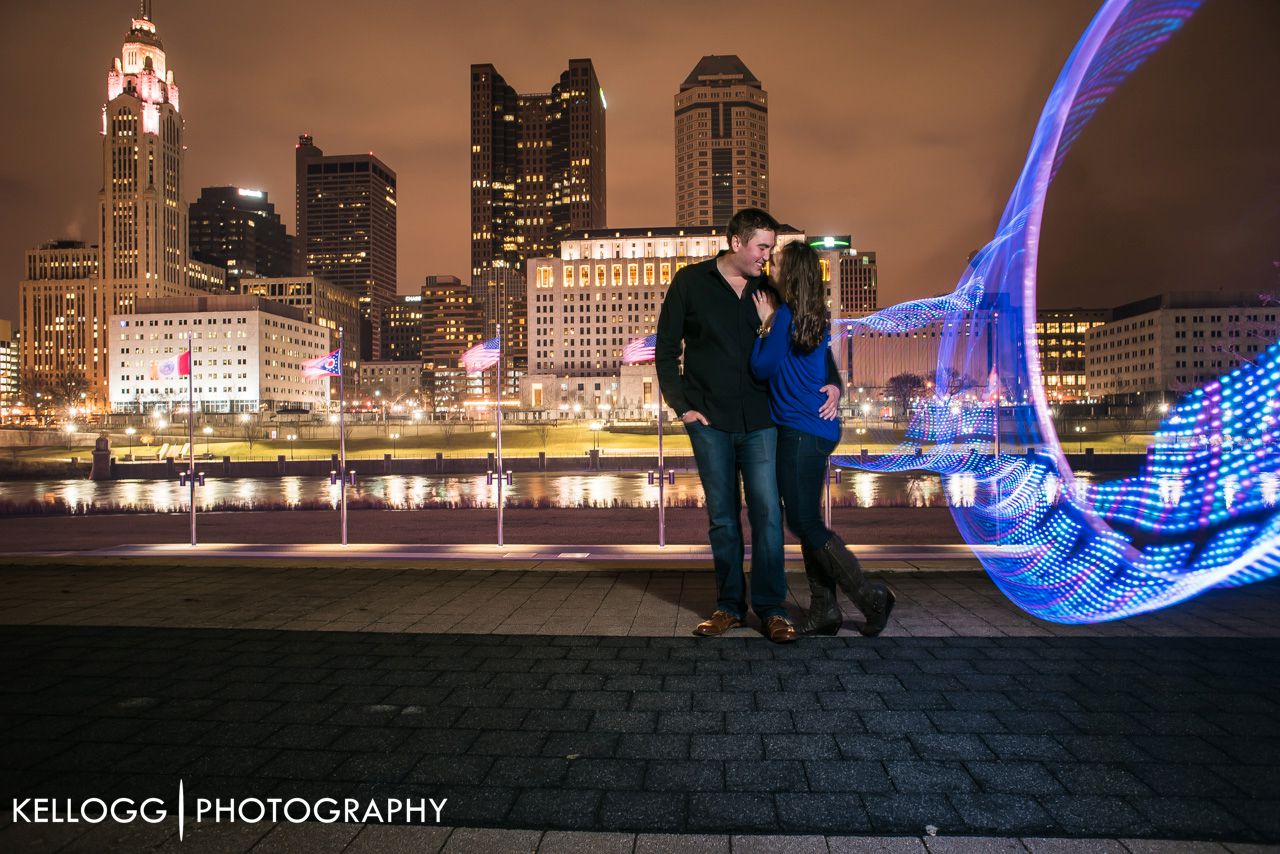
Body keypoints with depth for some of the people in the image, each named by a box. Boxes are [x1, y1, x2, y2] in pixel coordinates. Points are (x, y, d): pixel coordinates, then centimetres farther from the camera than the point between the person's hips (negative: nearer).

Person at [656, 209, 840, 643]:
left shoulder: (768, 290, 8)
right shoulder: (691, 282, 2)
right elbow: (665, 350, 4)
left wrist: (833, 383, 3)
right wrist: (682, 405, -4)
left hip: (760, 420, 1)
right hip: (710, 421, -1)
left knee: (767, 513, -3)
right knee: (722, 517, 6)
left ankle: (771, 607, 7)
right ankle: (729, 605, 18)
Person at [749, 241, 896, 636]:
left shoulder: (786, 316, -13)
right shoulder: (819, 318, 13)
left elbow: (761, 368, -10)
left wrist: (765, 324, -1)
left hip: (801, 431, -9)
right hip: (818, 429, 9)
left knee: (804, 523, -3)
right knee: (806, 521, 11)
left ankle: (870, 596, 1)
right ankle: (824, 610, 14)